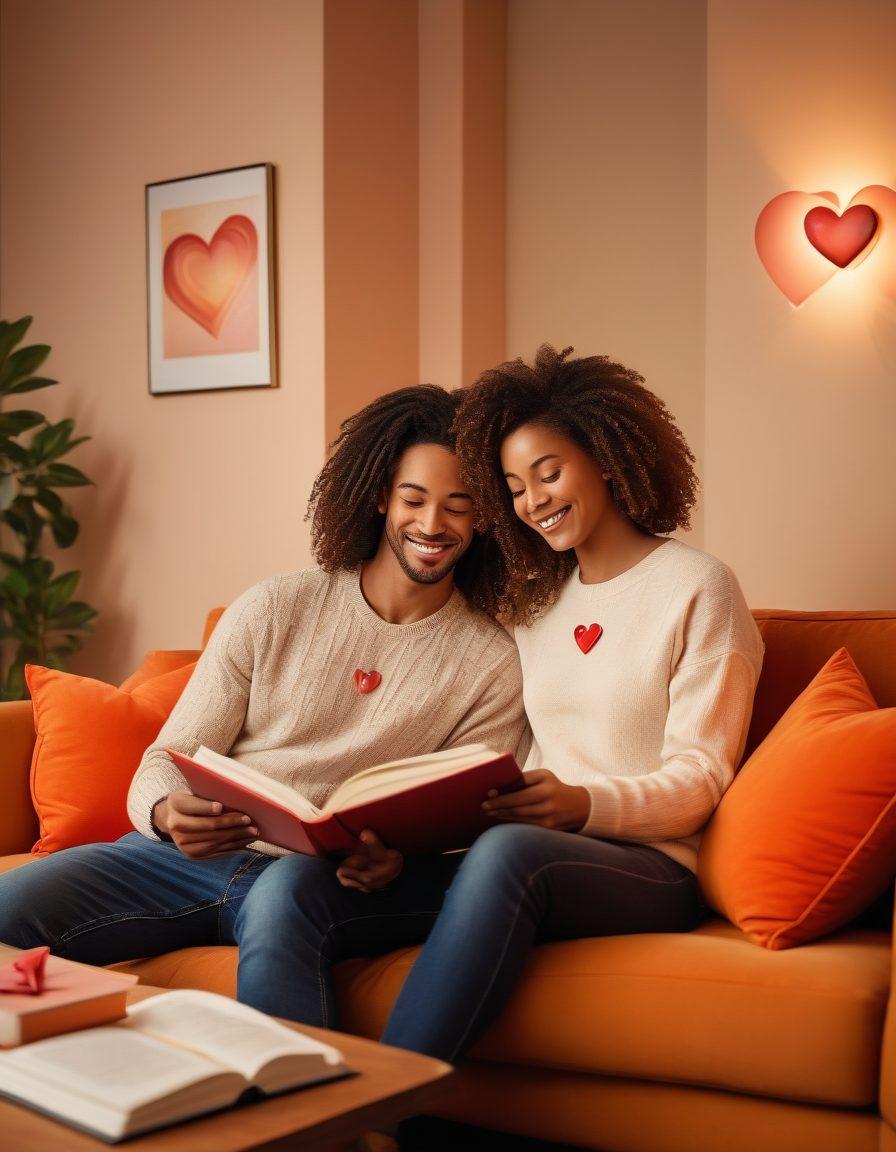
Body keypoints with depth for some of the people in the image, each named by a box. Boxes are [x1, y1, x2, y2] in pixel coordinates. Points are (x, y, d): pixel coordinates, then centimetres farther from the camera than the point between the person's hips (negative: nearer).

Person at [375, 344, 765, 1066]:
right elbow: (516, 763, 13)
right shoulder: (530, 601, 21)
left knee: (509, 851, -39)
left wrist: (584, 804, -24)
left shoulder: (698, 587, 2)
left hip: (653, 870, -4)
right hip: (546, 852, 5)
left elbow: (700, 778, -5)